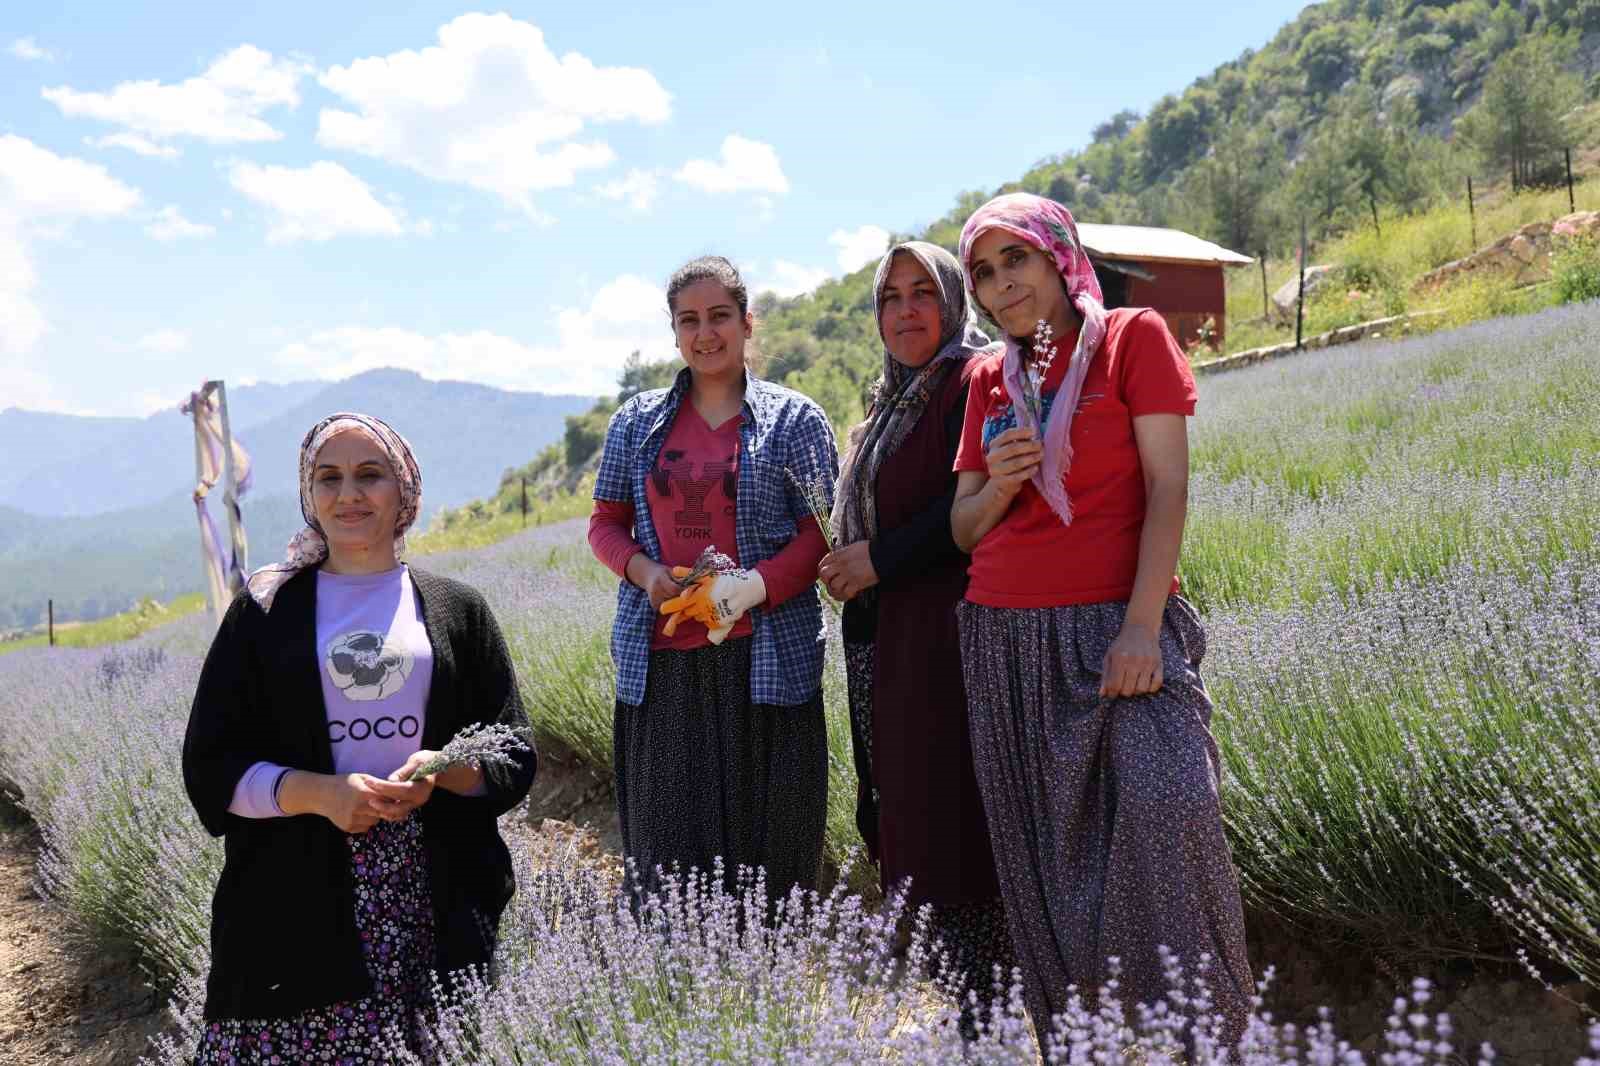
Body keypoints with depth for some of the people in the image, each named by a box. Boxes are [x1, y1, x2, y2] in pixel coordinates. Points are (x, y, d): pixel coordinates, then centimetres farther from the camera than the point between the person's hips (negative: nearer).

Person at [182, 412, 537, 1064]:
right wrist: (320, 792, -12)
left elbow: (514, 761, 9)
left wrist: (444, 770, -12)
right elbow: (209, 768, 5)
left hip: (434, 903, 0)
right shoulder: (265, 610, 10)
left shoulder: (455, 610, 11)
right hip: (298, 901, 0)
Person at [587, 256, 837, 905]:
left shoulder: (793, 419, 5)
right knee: (665, 845, 4)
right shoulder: (638, 422, 13)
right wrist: (644, 572, -5)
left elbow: (821, 532, 1)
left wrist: (756, 585, -16)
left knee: (765, 848, 1)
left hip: (762, 659, -2)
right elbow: (605, 523, 16)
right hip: (660, 662, 2)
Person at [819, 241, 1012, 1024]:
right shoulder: (894, 401, 21)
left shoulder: (976, 381, -7)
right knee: (908, 829, 11)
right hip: (884, 641, 9)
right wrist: (851, 565, 9)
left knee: (956, 826, -7)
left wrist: (880, 559, -13)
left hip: (946, 632, -9)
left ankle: (989, 1006, 4)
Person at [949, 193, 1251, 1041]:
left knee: (1167, 812, -20)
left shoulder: (1132, 336, 4)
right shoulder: (990, 380, 15)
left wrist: (1142, 626, -15)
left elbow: (1166, 487, -5)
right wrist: (998, 484, -8)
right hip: (1003, 636, 4)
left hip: (1115, 624, -4)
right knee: (1041, 852, 3)